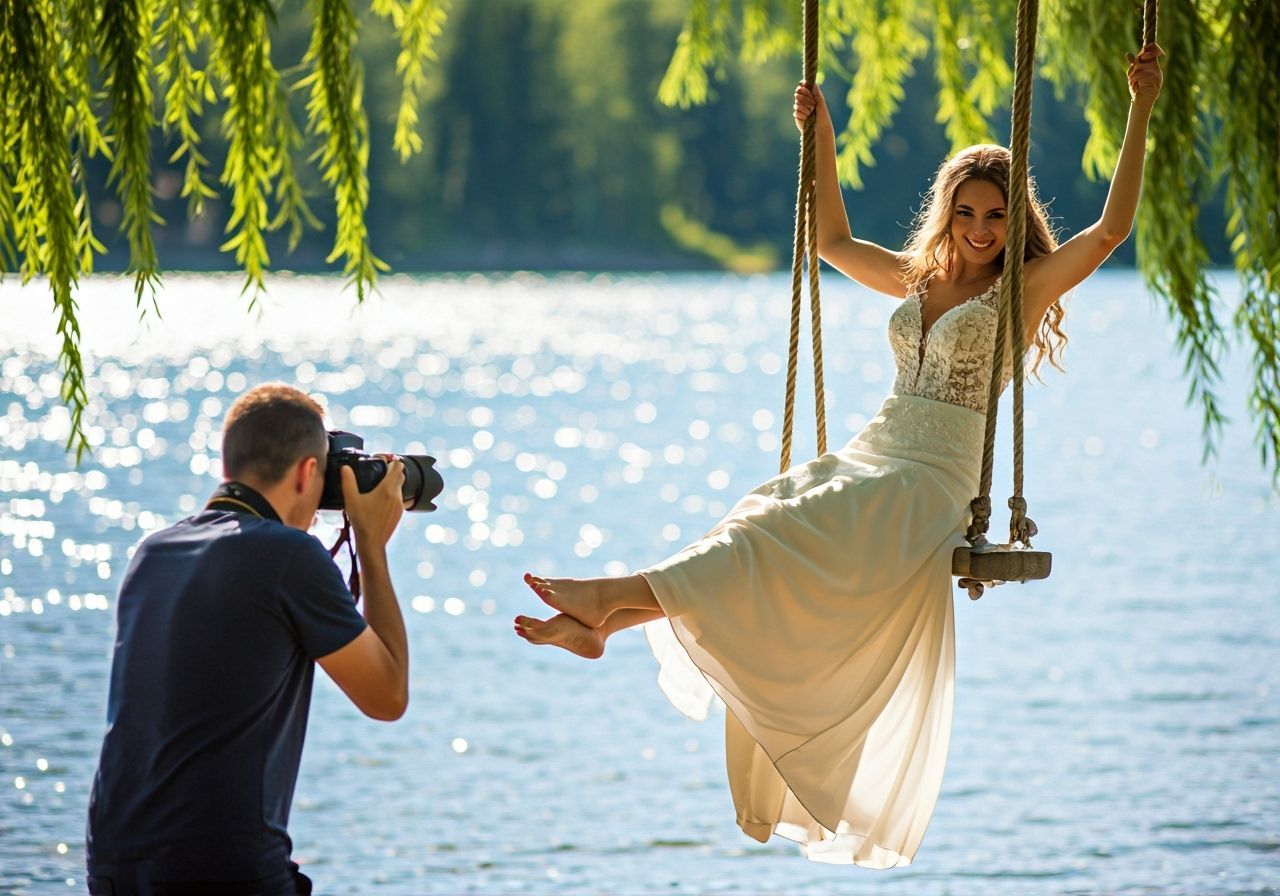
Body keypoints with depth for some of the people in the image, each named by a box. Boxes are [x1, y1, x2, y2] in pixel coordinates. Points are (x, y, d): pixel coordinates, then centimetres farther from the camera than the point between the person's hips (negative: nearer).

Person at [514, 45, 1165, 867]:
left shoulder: (1023, 290, 1)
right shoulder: (918, 279, 20)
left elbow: (1110, 230, -11)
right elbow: (834, 241, 35)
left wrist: (1142, 110, -14)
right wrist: (821, 136, 32)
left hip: (934, 482, -7)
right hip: (868, 458, 7)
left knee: (786, 538, -27)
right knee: (759, 526, -17)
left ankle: (621, 596, -41)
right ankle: (603, 621, -33)